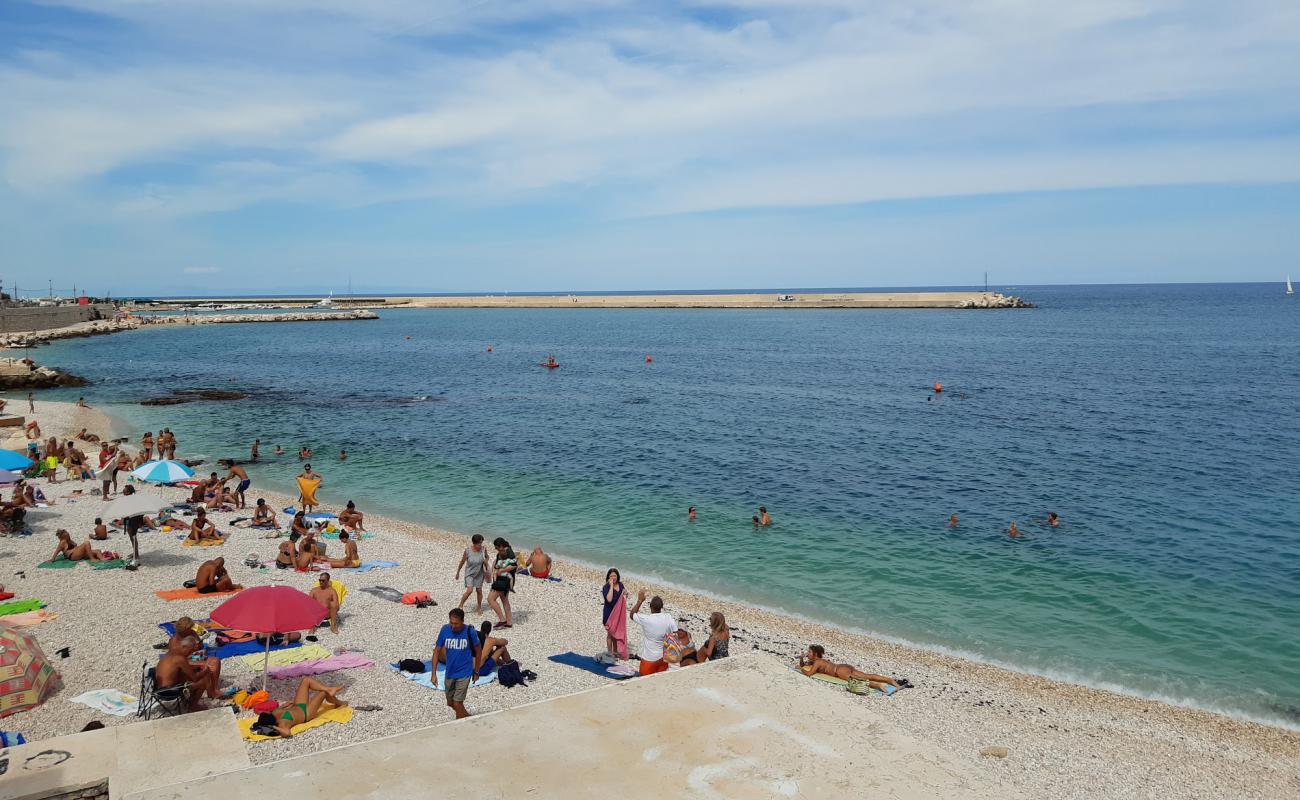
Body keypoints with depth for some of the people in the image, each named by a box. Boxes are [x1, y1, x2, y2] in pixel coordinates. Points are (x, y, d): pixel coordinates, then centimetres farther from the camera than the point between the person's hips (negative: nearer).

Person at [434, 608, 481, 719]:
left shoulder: (470, 632, -16)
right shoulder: (445, 630, -11)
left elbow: (477, 651, -1)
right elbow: (437, 651, -3)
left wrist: (476, 672, 4)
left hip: (464, 673, -4)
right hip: (449, 673, 4)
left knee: (457, 704, -7)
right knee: (450, 703, 16)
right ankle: (467, 717, 41)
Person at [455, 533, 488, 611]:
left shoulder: (483, 549, -13)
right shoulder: (468, 551, -21)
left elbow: (486, 557, 10)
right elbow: (462, 562, -7)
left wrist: (486, 561, -13)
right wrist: (458, 573, 3)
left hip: (479, 574, 3)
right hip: (469, 573, -3)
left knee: (479, 590, 9)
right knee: (470, 590, -16)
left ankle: (479, 607, 30)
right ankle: (460, 605, 5)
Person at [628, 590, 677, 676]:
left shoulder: (645, 619, -19)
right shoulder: (668, 618, -11)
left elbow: (631, 614, 0)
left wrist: (640, 600, 4)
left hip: (649, 658, -3)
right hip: (664, 657, 3)